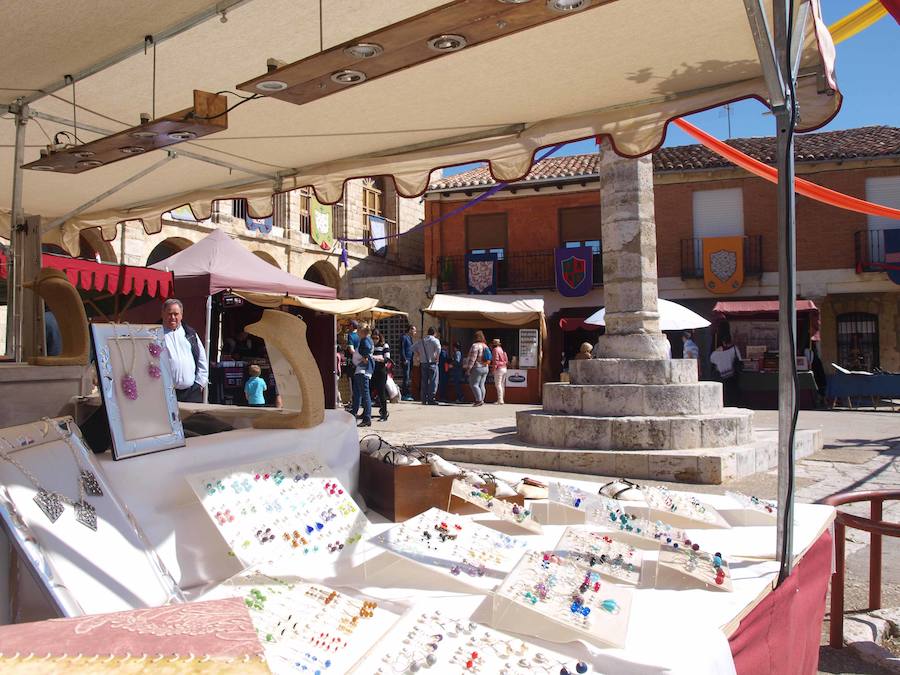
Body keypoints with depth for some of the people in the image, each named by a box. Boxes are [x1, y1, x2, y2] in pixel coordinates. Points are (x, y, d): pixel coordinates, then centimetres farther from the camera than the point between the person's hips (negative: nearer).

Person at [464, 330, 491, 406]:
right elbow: (488, 360, 14)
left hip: (477, 368, -8)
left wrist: (468, 369, -15)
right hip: (485, 368, 8)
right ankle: (481, 400, 11)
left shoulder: (475, 345, -14)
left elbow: (472, 358, -18)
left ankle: (479, 400, -14)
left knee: (474, 384, -6)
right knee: (481, 385, 10)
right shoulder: (485, 346, 12)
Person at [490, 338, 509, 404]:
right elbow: (506, 360, 19)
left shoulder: (495, 350, -9)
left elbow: (496, 360, -15)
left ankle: (500, 400, -14)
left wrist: (493, 369, -14)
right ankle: (501, 399, 13)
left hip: (499, 369, -9)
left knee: (498, 385, -9)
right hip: (504, 368, 9)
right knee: (502, 385, 10)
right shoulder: (501, 349, 17)